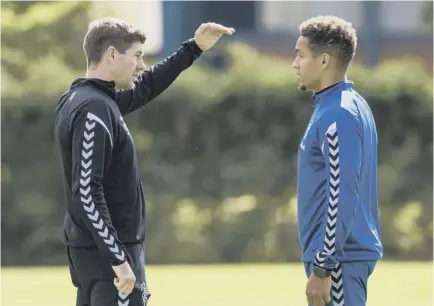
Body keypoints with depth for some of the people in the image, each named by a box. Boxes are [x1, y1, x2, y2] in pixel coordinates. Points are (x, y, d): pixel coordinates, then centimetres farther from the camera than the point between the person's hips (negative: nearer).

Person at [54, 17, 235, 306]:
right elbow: (86, 193, -25)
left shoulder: (85, 99, 10)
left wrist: (194, 48, 25)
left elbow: (145, 87, 27)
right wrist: (118, 259, -25)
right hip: (106, 253, -10)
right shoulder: (94, 110, -19)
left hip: (94, 248, 10)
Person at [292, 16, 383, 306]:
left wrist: (322, 269, -21)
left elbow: (342, 199, -21)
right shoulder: (351, 107, 15)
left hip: (339, 259, -10)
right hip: (347, 254, 10)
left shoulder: (337, 116, -16)